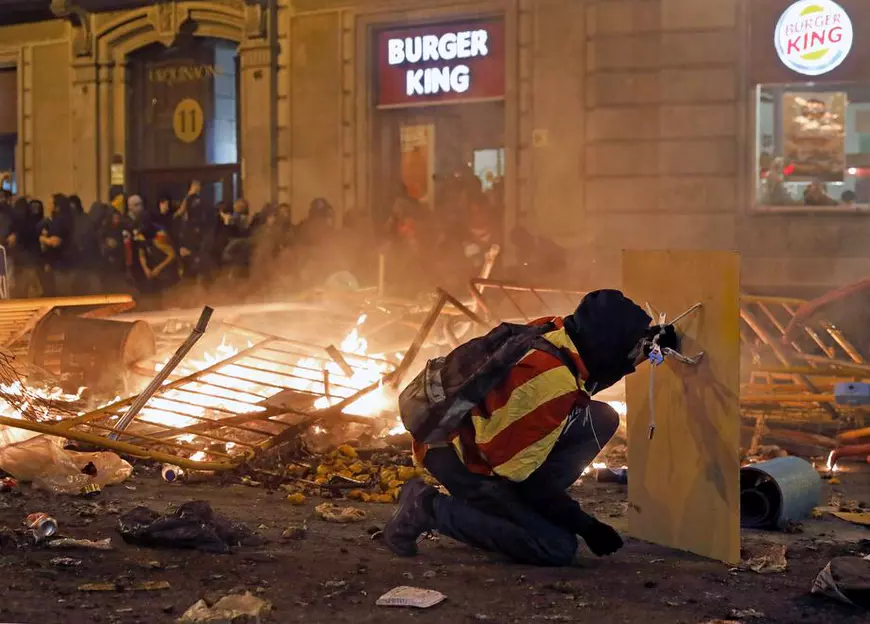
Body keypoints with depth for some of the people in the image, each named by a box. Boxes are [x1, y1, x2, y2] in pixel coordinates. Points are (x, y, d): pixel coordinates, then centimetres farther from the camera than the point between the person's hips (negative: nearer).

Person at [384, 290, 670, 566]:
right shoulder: (550, 380, -32)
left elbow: (593, 371, 18)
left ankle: (519, 507, 7)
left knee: (601, 420, 2)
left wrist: (642, 348, 2)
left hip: (489, 437, 9)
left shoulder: (559, 332, -8)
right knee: (558, 547, -14)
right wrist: (582, 523, -15)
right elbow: (518, 472, -24)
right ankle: (430, 508, -7)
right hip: (461, 456, -9)